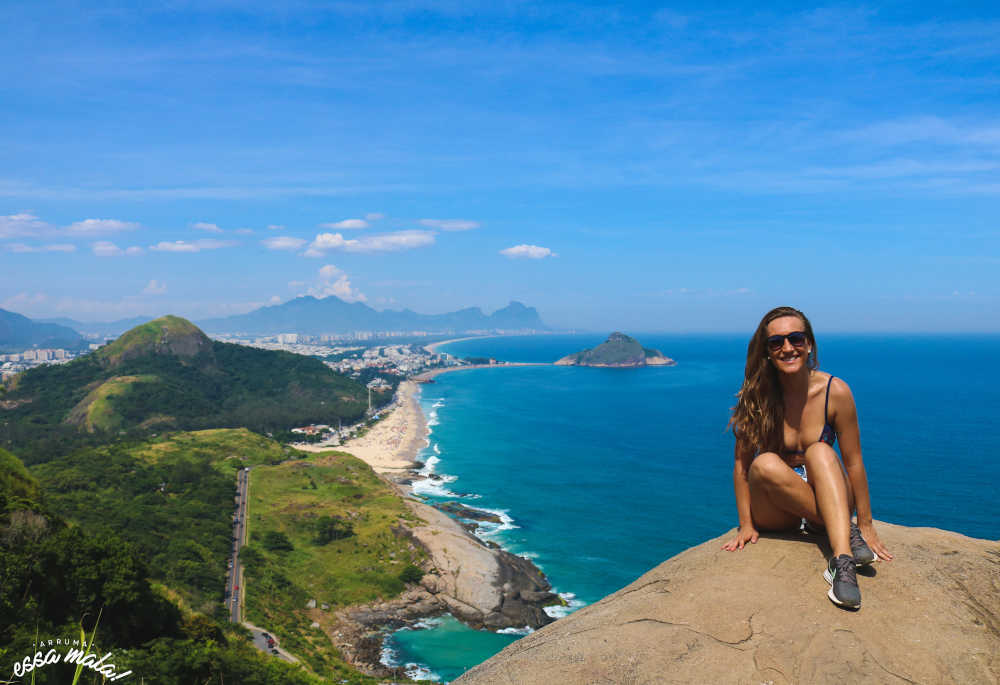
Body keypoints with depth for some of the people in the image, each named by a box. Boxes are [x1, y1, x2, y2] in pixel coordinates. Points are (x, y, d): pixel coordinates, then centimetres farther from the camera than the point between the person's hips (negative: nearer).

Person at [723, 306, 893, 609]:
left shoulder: (834, 391, -13)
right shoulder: (757, 396, -13)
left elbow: (853, 462, -7)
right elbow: (742, 463, -8)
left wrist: (866, 524, -4)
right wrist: (746, 524, -10)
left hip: (827, 498, 0)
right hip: (775, 513, 0)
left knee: (820, 452, -30)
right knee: (765, 465, -31)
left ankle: (841, 560, -45)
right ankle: (846, 534, -23)